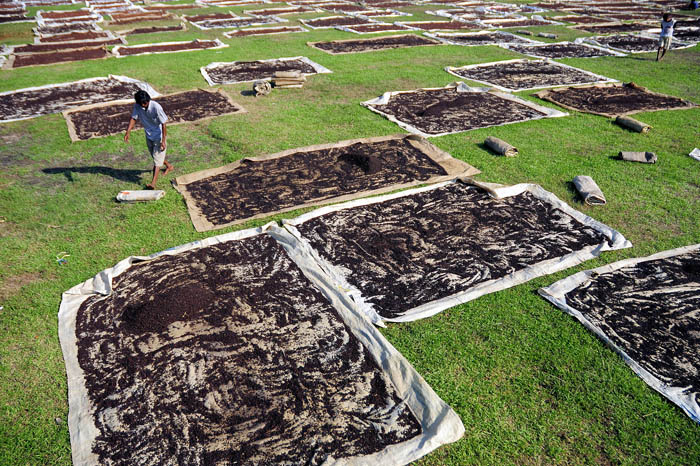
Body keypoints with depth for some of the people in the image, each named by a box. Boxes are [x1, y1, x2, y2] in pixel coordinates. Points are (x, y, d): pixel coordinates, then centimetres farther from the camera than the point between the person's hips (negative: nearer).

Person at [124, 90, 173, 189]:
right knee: (154, 156, 23)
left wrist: (163, 141, -25)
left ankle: (153, 183, -10)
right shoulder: (137, 106, -12)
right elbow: (133, 118, -3)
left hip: (159, 136, -7)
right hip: (149, 135, 7)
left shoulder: (156, 107, -27)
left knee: (157, 159, -9)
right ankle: (169, 166, 49)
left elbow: (163, 124, -24)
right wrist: (128, 132, -15)